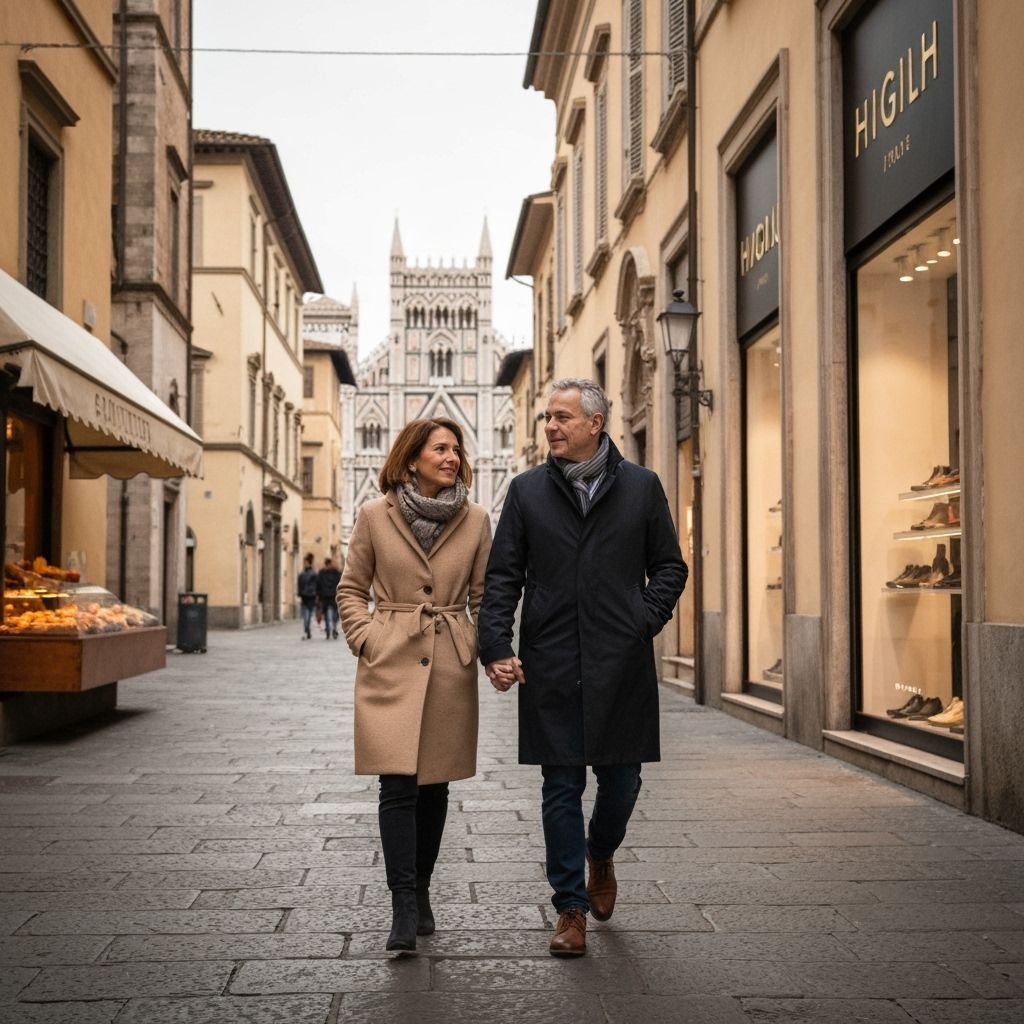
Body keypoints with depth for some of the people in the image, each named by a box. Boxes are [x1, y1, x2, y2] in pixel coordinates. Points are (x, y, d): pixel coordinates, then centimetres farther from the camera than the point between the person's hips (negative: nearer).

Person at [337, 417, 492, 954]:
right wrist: (366, 641, -3)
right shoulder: (375, 515, 1)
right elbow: (351, 589, 8)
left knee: (435, 785, 9)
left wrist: (484, 649, 0)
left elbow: (485, 597, 12)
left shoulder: (475, 520, 5)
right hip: (391, 667, -2)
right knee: (398, 784, -9)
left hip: (450, 666, 2)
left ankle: (420, 893, 26)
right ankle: (403, 909, -4)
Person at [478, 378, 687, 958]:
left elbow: (670, 567, 9)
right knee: (561, 788, 4)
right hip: (550, 666, 0)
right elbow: (503, 576, 5)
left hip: (621, 666, 0)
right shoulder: (527, 491, 7)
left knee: (622, 780, 8)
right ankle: (571, 909, 16)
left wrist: (644, 623, -6)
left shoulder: (641, 487, 5)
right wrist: (497, 647, -6)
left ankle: (600, 857, 40)